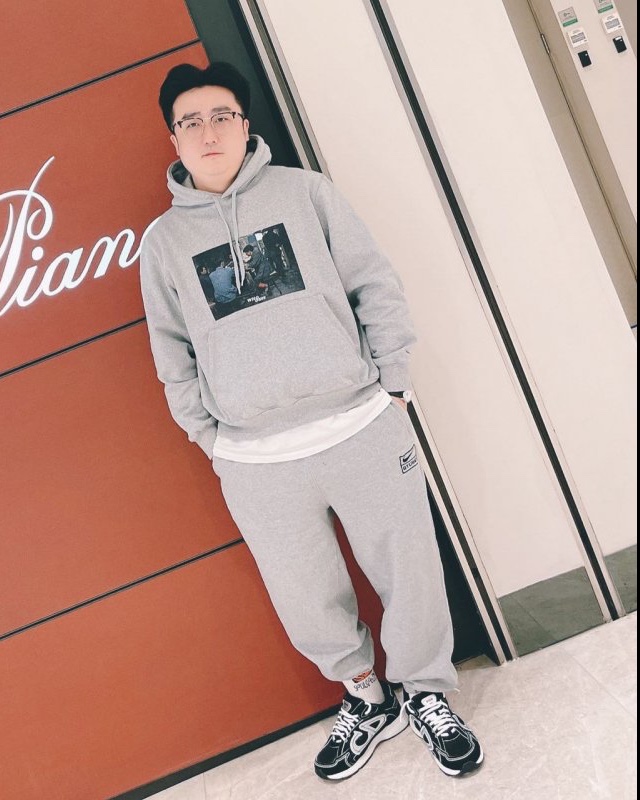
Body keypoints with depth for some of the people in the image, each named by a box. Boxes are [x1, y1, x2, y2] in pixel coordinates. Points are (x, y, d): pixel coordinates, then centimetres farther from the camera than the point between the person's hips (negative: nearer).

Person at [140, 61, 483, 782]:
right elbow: (173, 353, 12)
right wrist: (210, 438, 6)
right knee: (307, 602, 9)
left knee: (409, 575, 8)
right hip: (255, 464, 1)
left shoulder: (304, 190, 5)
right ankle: (367, 699, 37)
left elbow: (376, 287, 4)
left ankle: (426, 693, 36)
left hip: (360, 430, 0)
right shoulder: (163, 239, 9)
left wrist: (391, 385, 0)